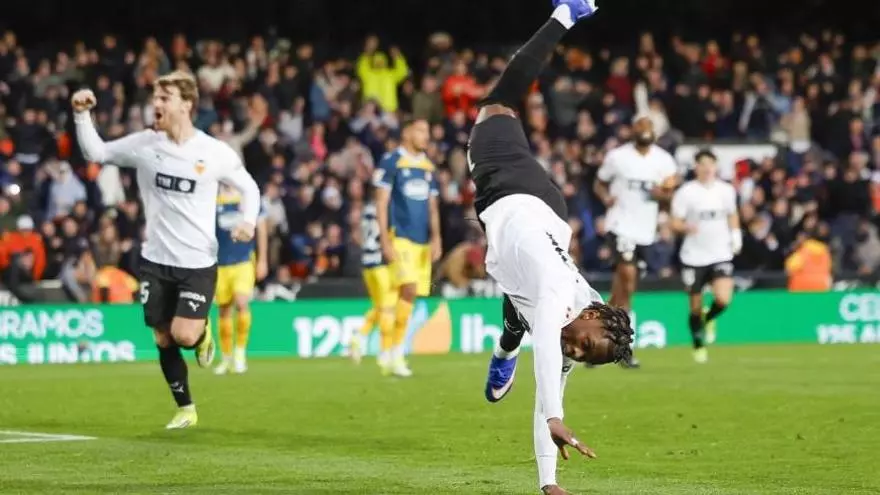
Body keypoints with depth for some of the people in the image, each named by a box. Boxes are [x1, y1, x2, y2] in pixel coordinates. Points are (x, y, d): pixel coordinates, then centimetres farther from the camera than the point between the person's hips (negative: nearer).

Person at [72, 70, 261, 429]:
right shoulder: (144, 144, -3)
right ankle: (185, 409, 23)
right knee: (163, 339, 6)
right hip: (155, 260, 3)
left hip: (198, 262, -3)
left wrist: (249, 221, -13)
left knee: (184, 335, -16)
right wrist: (81, 115, -10)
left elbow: (249, 187, 4)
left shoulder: (215, 153, -9)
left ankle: (202, 334, 21)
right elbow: (96, 153, 4)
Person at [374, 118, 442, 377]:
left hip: (423, 242, 6)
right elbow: (381, 203, -6)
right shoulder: (391, 162, -4)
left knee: (409, 295, 5)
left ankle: (391, 354, 15)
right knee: (409, 290, -19)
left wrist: (436, 238, 5)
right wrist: (385, 240, -12)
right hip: (400, 237, -6)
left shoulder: (428, 166, 15)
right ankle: (395, 354, -14)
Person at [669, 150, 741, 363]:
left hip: (721, 255, 1)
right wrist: (687, 227, -26)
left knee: (723, 299, -19)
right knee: (695, 307, 5)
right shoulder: (686, 192, -7)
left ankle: (709, 318, 16)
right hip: (694, 257, -1)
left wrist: (736, 235, 8)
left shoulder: (726, 190, 3)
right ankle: (698, 347, 28)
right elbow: (675, 223, -6)